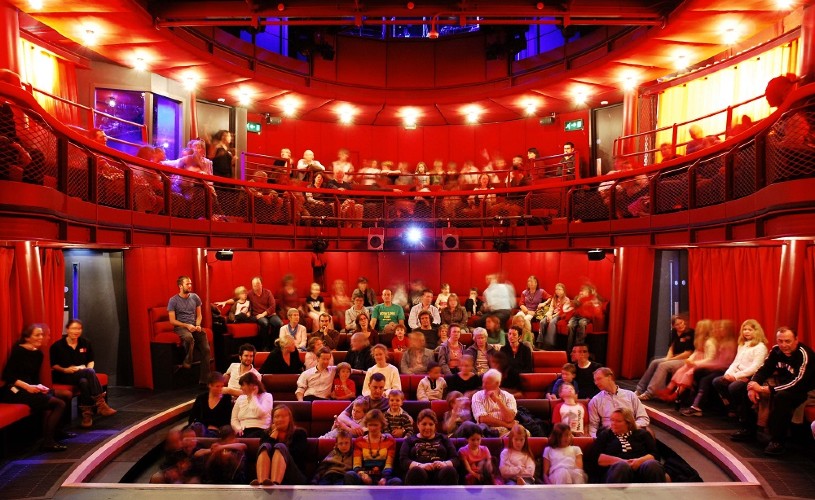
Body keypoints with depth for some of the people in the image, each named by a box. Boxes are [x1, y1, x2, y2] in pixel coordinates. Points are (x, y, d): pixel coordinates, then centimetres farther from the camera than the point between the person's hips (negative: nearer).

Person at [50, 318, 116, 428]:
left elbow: (91, 361, 16)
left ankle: (87, 413, -34)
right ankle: (100, 404, -35)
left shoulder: (85, 343, 6)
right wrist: (65, 370, -15)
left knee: (84, 382, -36)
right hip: (64, 376, -3)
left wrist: (89, 368, -4)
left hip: (83, 375, 3)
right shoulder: (57, 345, -4)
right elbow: (53, 365, 0)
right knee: (90, 373, -34)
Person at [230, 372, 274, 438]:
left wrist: (253, 396, -1)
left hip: (260, 430, -3)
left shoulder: (267, 396, 6)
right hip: (243, 431, 3)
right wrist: (238, 428, -5)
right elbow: (234, 419, 17)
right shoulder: (240, 399, 21)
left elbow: (260, 413, -12)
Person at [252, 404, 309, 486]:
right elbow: (263, 449, 2)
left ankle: (274, 484, -58)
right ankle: (261, 483, -54)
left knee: (280, 446, -26)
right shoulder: (267, 434, 24)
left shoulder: (299, 433, 18)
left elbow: (298, 455, -1)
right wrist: (275, 432, 5)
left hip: (293, 477, -2)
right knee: (266, 446, -22)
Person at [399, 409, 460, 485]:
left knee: (450, 471, -35)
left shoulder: (443, 439, 27)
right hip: (419, 475, -1)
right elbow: (403, 460, 8)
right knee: (416, 471, -37)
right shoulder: (410, 440, 25)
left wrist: (445, 463, -8)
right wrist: (420, 465, -11)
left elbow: (455, 459, 14)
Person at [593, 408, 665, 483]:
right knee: (622, 466, -38)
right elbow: (596, 457, 8)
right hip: (617, 469, -1)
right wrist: (619, 461, -7)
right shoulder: (605, 435, 22)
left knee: (653, 464, -34)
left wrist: (640, 461, -9)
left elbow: (655, 455, 11)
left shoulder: (642, 434, 24)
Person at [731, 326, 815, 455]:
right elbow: (764, 369, -1)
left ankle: (778, 441, -27)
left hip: (804, 390, -7)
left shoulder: (804, 354, -26)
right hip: (782, 384, 7)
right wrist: (754, 385, -23)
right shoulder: (776, 350, -5)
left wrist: (763, 389, -36)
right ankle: (749, 429, 7)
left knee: (781, 397, -39)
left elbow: (797, 384, -33)